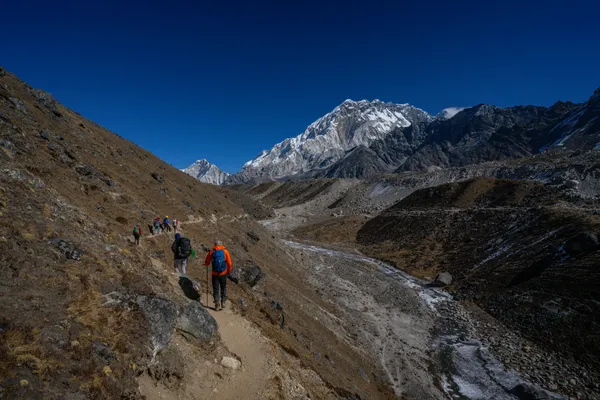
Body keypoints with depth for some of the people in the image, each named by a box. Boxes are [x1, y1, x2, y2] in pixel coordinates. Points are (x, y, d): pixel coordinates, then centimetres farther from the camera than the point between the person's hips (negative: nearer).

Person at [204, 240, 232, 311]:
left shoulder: (211, 252, -2)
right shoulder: (225, 251, -4)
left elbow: (207, 263, 5)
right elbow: (229, 262, -5)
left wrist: (206, 264, 28)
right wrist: (229, 270, 10)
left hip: (215, 274, 0)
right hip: (223, 273, 0)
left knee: (215, 289, 9)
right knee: (223, 287, 18)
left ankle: (217, 304, 4)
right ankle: (223, 302, 16)